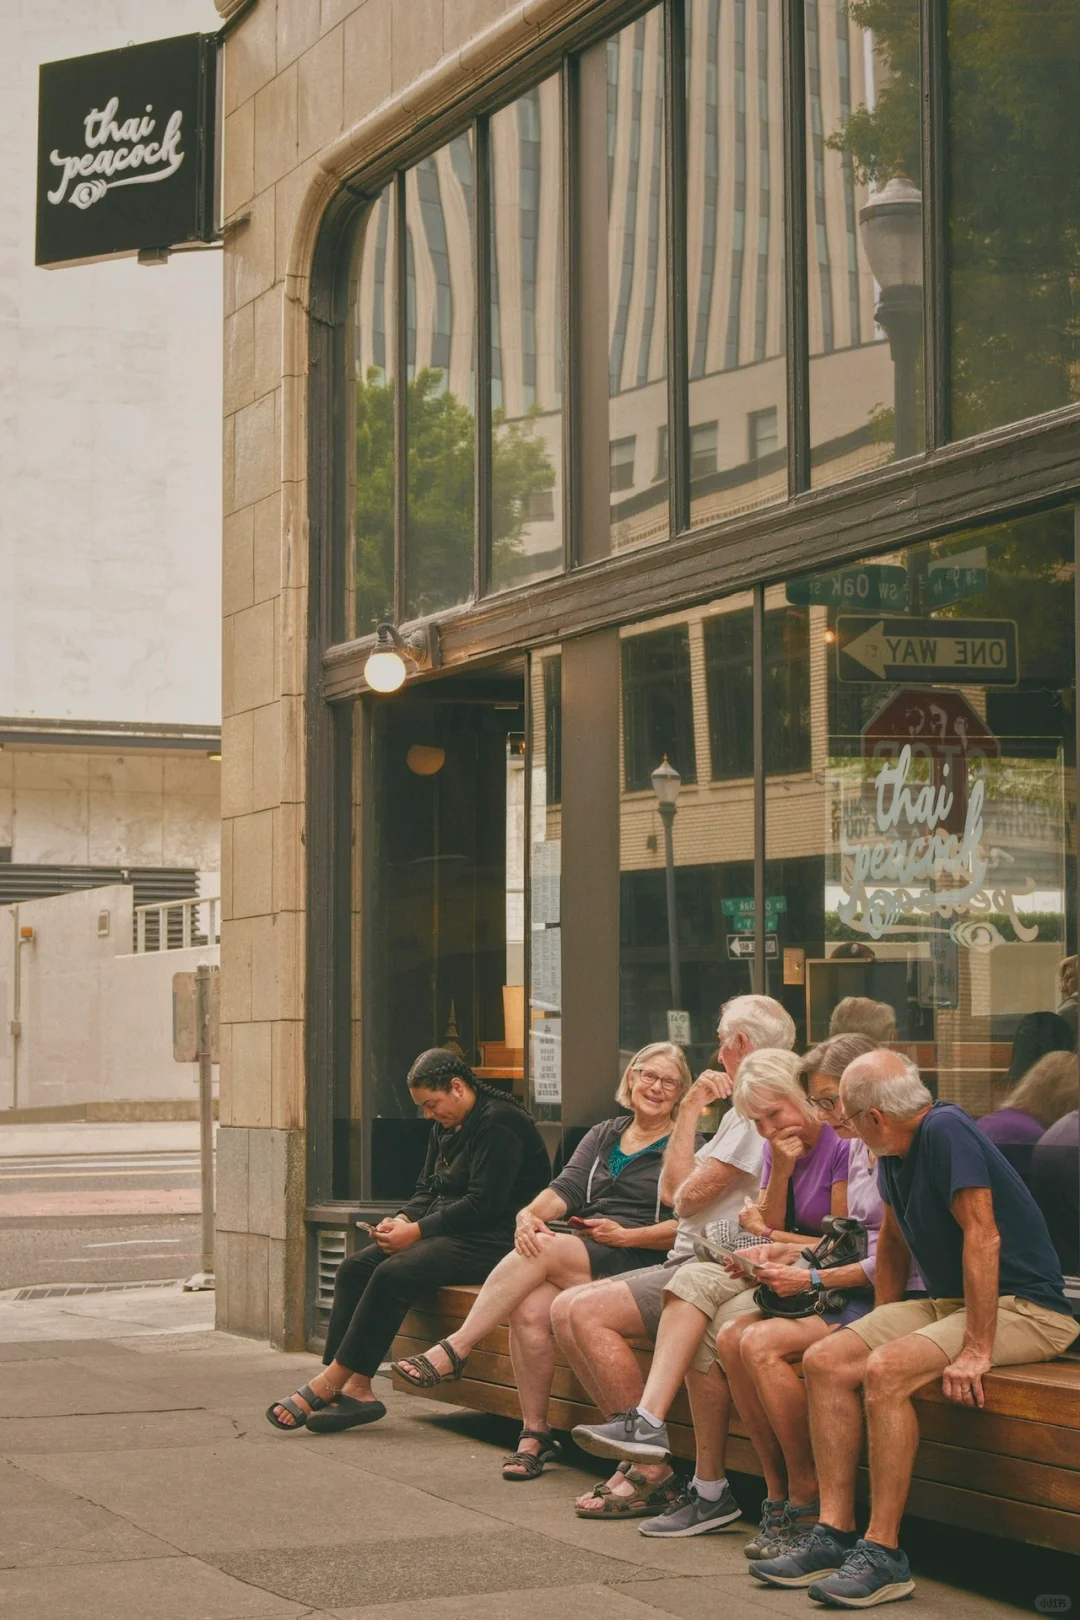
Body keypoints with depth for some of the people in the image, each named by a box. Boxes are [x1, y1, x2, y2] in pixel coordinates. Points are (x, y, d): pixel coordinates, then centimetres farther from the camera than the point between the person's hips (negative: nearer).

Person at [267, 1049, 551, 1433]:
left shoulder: (498, 1122, -13)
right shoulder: (445, 1127, 17)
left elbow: (483, 1203, -20)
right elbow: (427, 1191, 21)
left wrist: (416, 1231, -18)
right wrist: (401, 1221, -1)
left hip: (490, 1240, -10)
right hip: (448, 1232, 10)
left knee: (394, 1274, -28)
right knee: (353, 1268, -8)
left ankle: (331, 1383, -21)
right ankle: (355, 1389, -18)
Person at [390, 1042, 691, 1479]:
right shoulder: (603, 1135, 23)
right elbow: (567, 1188, 8)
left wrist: (627, 1235, -14)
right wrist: (531, 1213, -13)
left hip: (638, 1261, -5)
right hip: (579, 1257, 5)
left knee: (541, 1250, -30)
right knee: (529, 1308, -28)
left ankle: (454, 1350, -25)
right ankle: (535, 1433, -17)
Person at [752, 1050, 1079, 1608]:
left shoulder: (945, 1131, -20)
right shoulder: (896, 1151, 8)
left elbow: (982, 1236, -25)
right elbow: (894, 1238, 23)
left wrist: (976, 1352, -28)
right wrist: (882, 1322, 15)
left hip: (1023, 1308, -10)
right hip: (949, 1300, 10)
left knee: (886, 1370, -30)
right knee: (825, 1362, -5)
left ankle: (883, 1553, -24)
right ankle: (835, 1533, -6)